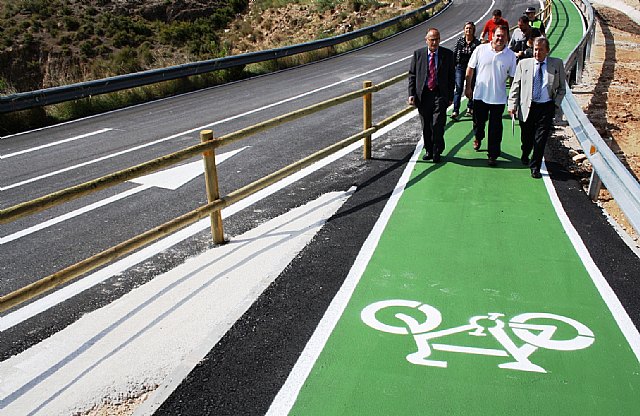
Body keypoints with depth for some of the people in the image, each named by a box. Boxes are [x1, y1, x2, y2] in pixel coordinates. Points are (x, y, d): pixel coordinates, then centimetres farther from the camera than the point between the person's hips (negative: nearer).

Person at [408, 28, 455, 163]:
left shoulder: (448, 54, 2)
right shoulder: (418, 54, 4)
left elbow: (451, 76, 6)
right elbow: (412, 75, 6)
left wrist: (450, 96, 2)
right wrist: (411, 94, -3)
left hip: (440, 95, -2)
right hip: (423, 94, 2)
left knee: (438, 125, -9)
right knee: (426, 126, 10)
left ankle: (437, 152, 8)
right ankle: (428, 150, 26)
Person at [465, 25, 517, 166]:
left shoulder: (510, 55, -2)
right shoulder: (480, 50, -4)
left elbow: (512, 77, 4)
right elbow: (470, 68, 5)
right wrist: (468, 87, 4)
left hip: (498, 98, -1)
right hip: (480, 95, 1)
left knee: (495, 129, 1)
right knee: (478, 121, 18)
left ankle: (493, 155, 11)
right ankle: (478, 138, 50)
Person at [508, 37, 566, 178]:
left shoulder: (557, 64, 5)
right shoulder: (524, 64, 5)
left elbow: (562, 88, 11)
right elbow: (515, 86, 6)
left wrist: (556, 103, 0)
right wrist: (512, 104, -2)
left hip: (546, 107, 0)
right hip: (527, 107, 1)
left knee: (540, 139, -4)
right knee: (526, 138, 10)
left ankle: (535, 168, 8)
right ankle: (525, 156, 41)